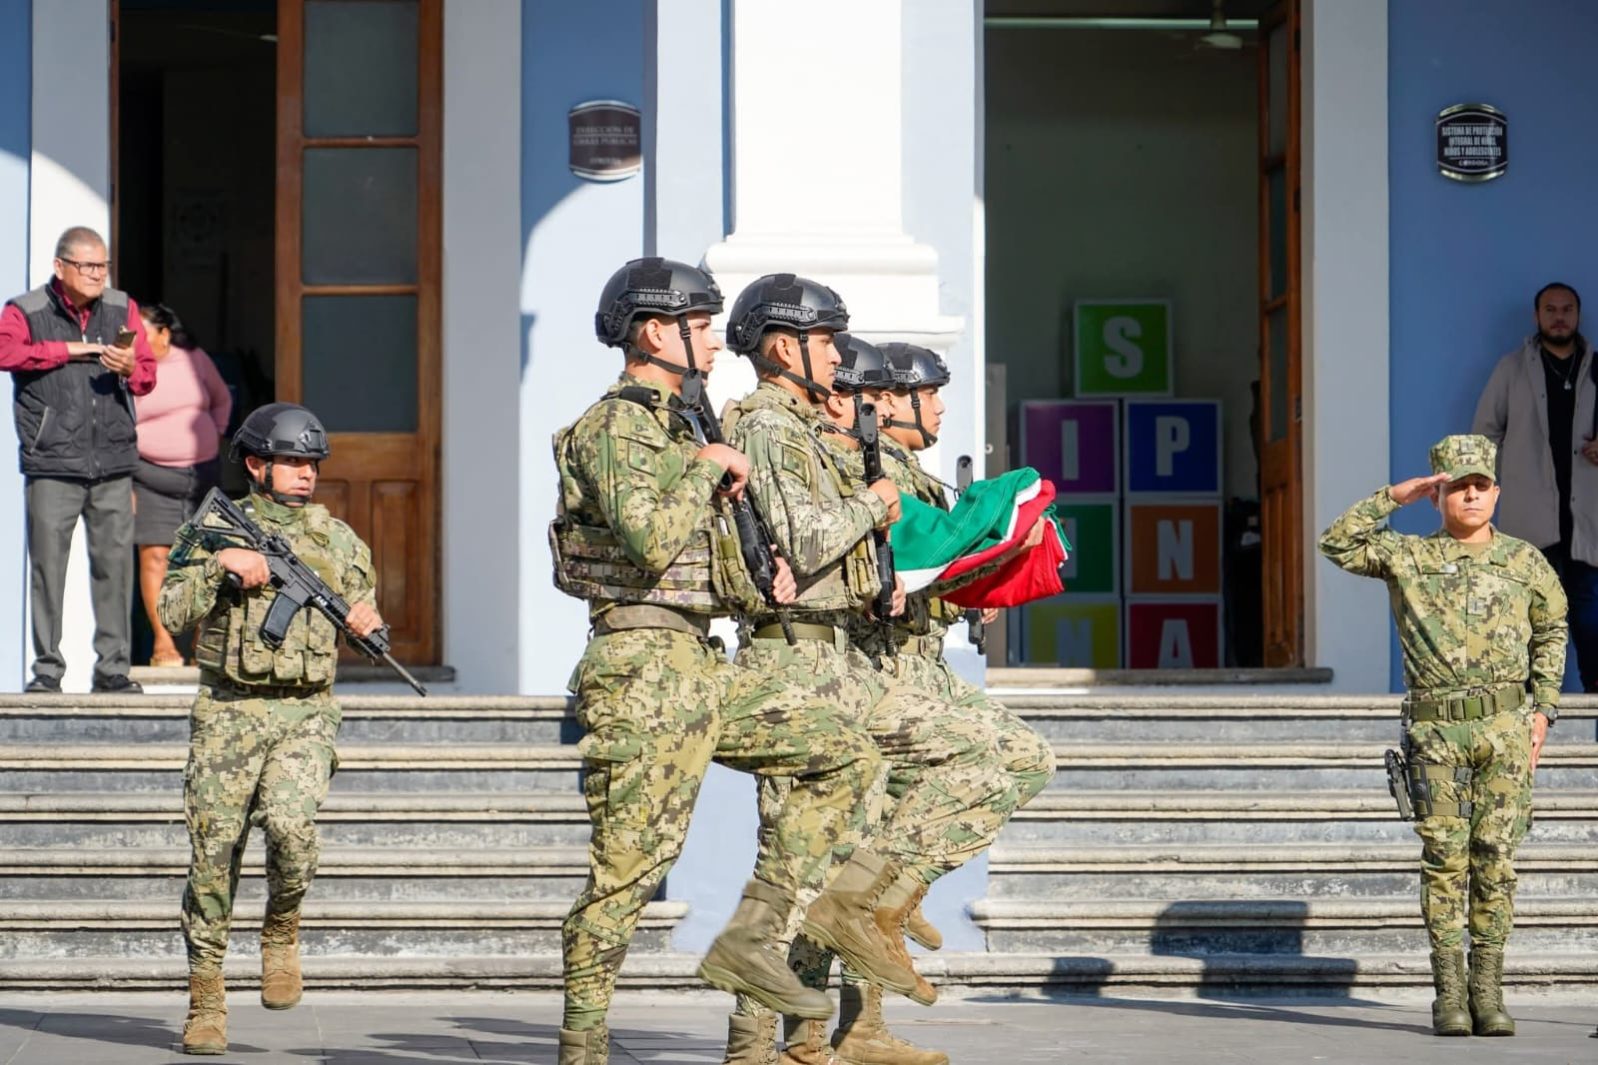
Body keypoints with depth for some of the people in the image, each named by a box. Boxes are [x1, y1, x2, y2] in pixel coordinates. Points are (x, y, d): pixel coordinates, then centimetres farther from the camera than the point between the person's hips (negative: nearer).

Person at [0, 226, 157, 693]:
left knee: (115, 565, 1)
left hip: (113, 465, 3)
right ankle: (47, 667, 4)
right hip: (52, 464, -3)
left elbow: (148, 377, 10)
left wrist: (131, 368, -13)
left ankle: (112, 664, 8)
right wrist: (69, 350, -15)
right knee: (48, 566, -4)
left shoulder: (122, 309, 13)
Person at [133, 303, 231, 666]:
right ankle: (163, 642, -4)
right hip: (152, 476, -3)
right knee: (155, 556, -8)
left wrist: (214, 436, 11)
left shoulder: (194, 359, 6)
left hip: (203, 471, 3)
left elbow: (222, 399, 23)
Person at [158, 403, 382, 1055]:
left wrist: (368, 622, -3)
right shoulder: (212, 531, 5)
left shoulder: (337, 539, 11)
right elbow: (174, 614, -4)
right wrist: (221, 564, -15)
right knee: (213, 859, -1)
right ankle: (206, 1005, 9)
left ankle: (281, 932, 5)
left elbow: (363, 609, 19)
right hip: (227, 713, 0)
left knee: (291, 829, -24)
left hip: (304, 714, 1)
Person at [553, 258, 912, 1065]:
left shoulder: (676, 427, 19)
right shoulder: (610, 427, -11)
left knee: (847, 756, 5)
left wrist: (755, 585, 9)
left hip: (700, 665, 9)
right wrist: (707, 467, -13)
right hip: (642, 669, -9)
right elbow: (651, 541, -26)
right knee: (629, 862, -6)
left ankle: (753, 938, 1)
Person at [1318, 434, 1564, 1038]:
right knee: (1444, 858, -2)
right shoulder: (1409, 557, 9)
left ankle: (1488, 992, 4)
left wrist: (1542, 712, 8)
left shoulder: (1525, 562, 10)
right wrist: (1397, 497, 1)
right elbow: (1338, 543, 2)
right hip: (1437, 732, -1)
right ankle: (1449, 995, 1)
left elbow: (1550, 633, 17)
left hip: (1506, 728, 1)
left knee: (1495, 860, 0)